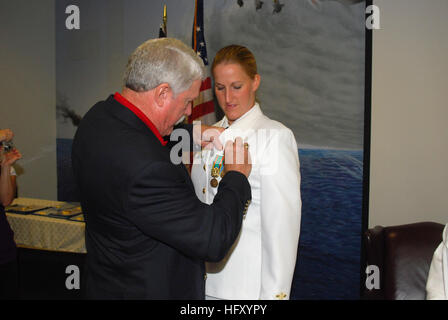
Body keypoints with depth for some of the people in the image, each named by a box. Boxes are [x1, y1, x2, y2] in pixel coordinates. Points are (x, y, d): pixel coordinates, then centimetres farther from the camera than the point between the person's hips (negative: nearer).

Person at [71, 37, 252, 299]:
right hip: (149, 290, -9)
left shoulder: (101, 116, -6)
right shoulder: (145, 167, -35)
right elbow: (214, 239, -27)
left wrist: (192, 134, 10)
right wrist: (237, 177, -12)